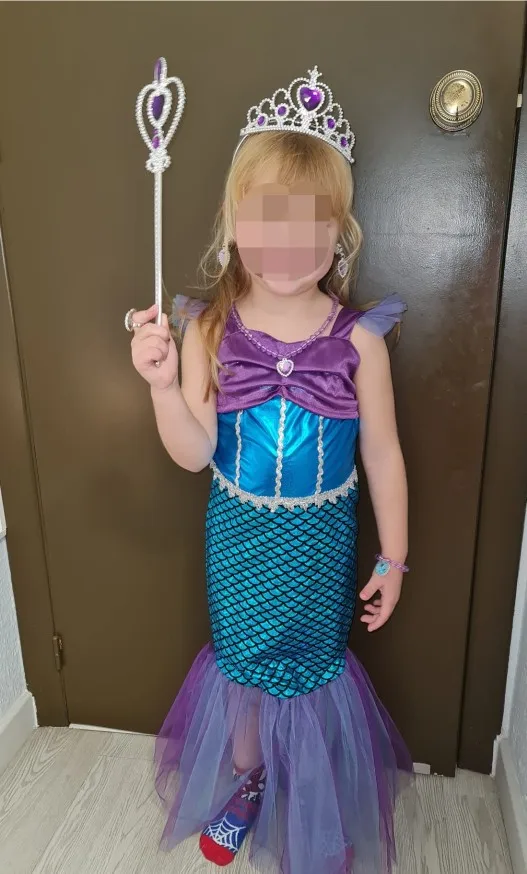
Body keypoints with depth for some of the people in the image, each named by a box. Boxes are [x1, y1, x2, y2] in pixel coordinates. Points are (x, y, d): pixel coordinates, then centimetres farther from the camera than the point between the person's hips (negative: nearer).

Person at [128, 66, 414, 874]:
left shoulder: (358, 337, -16)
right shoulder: (208, 329, -14)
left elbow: (382, 453, -8)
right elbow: (194, 454, -12)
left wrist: (392, 557, -2)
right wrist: (163, 382, -30)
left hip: (320, 538, 0)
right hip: (239, 536, 1)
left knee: (313, 665, 21)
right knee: (241, 662, 22)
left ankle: (313, 808, 53)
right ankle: (243, 782, 55)